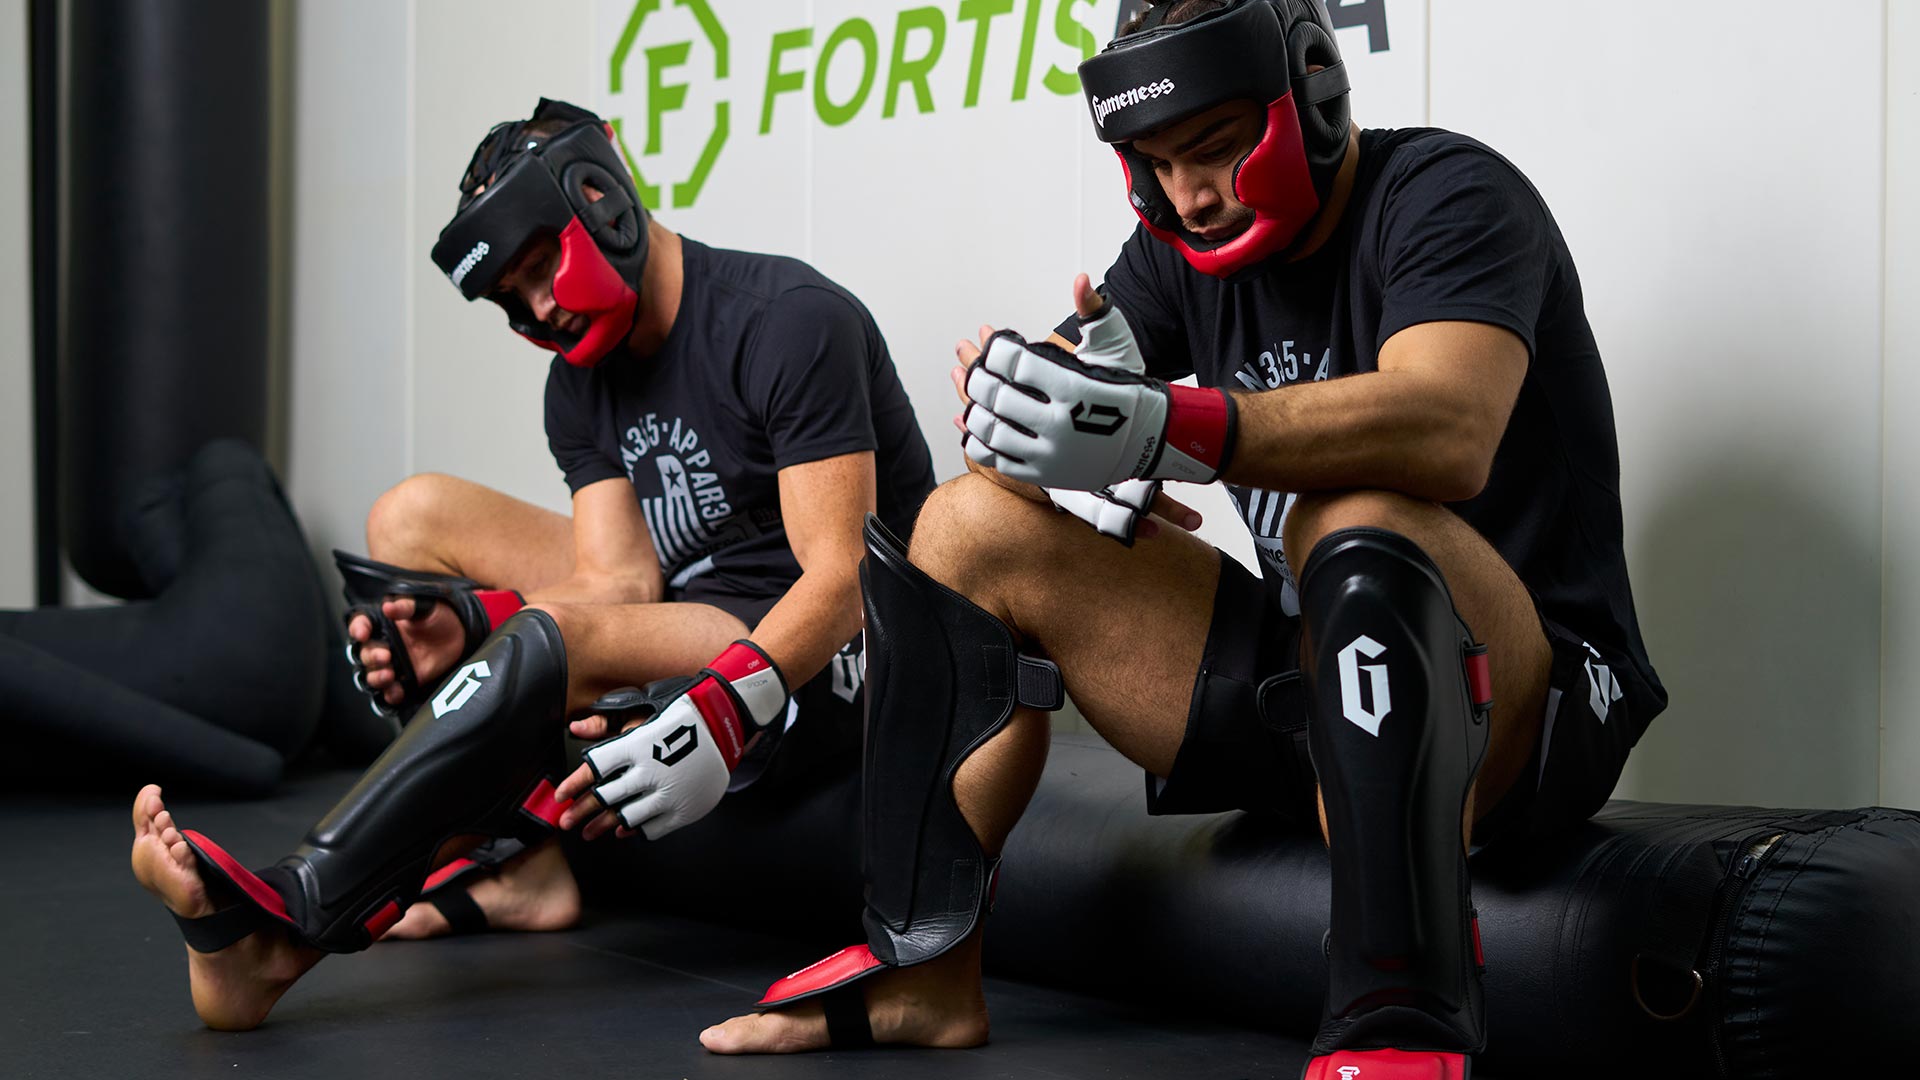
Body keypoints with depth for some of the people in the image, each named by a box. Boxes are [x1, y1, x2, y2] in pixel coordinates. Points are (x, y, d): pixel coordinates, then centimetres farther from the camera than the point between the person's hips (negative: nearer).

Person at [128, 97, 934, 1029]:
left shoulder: (791, 323, -16)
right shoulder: (583, 381, 8)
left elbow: (838, 583, -23)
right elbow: (618, 582, -4)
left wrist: (720, 718, -38)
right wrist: (463, 623, -23)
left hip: (822, 670, -9)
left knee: (546, 634, -34)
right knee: (414, 516, 3)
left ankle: (274, 934, -36)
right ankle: (522, 860, -11)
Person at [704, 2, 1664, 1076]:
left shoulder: (1446, 194, -13)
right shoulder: (1193, 244, 9)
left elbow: (1449, 429, -34)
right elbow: (1033, 399, 3)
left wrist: (1166, 427, -45)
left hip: (1526, 700, -7)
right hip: (1301, 678, 7)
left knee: (1361, 524, -38)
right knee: (975, 523, 1)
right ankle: (921, 974, -3)